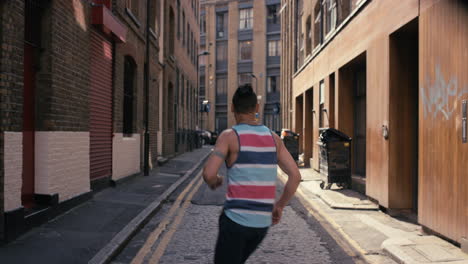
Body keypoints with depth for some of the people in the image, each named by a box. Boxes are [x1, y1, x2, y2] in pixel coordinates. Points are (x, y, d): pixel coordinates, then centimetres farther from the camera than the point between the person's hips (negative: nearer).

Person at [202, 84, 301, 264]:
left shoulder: (229, 136, -9)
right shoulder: (273, 137, 6)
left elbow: (208, 174, -19)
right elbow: (295, 176, 1)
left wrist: (214, 182, 6)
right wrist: (280, 205, 13)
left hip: (236, 218, -6)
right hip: (262, 222, 6)